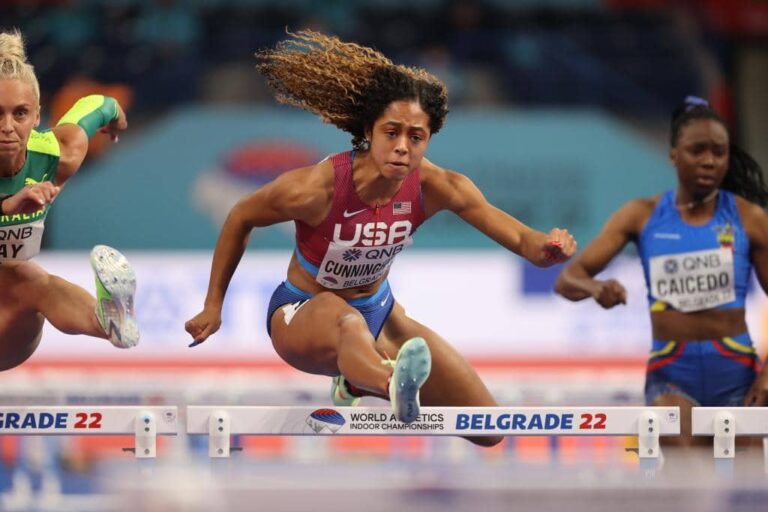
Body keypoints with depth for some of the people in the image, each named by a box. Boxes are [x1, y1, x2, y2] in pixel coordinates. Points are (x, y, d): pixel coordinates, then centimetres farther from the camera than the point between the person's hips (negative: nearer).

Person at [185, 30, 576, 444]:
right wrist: (213, 305, -5)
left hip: (378, 312, 6)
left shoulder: (436, 188, -18)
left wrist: (546, 248, -47)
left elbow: (518, 237, -22)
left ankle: (359, 381, 26)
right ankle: (394, 386, -83)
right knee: (346, 321, -46)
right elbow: (240, 219, -9)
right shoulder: (316, 188, -27)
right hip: (300, 317, -6)